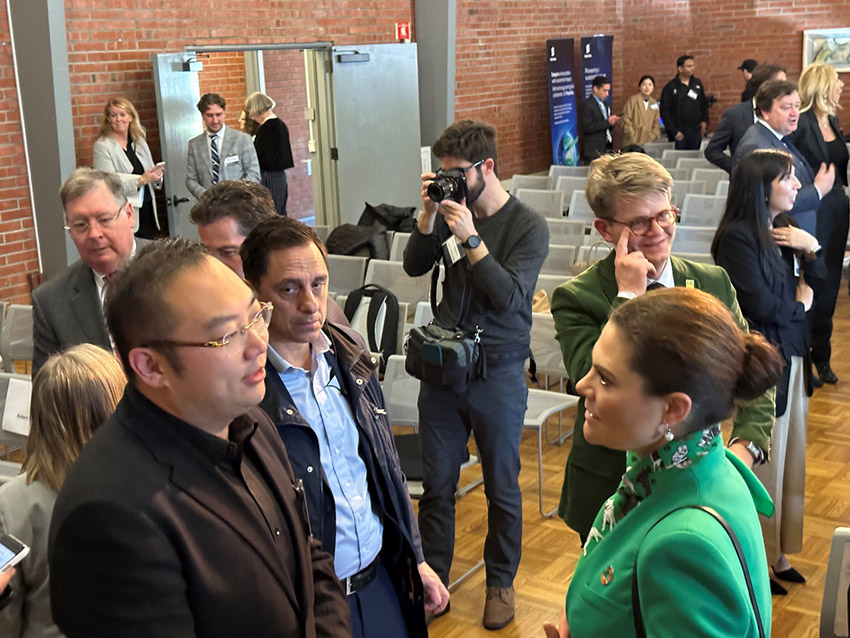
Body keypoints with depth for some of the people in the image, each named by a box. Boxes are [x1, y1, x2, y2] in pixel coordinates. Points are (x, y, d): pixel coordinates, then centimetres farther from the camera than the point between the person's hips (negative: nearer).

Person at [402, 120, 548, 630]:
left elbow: (508, 296, -17)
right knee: (437, 484, 11)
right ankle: (433, 578, 27)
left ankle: (501, 582, 30)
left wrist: (470, 237, -22)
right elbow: (415, 266, 4)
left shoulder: (529, 227, -8)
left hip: (498, 373, -3)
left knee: (501, 487, 11)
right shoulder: (454, 210, 4)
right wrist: (429, 214, -8)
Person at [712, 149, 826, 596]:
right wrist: (798, 305, -2)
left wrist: (810, 248, -8)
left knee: (790, 456, 15)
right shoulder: (738, 236, -18)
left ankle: (778, 552, 31)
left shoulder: (786, 228, 6)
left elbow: (817, 284, 10)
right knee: (762, 463, 4)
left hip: (791, 356, 8)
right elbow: (758, 303, -20)